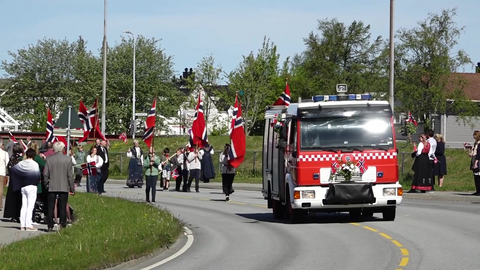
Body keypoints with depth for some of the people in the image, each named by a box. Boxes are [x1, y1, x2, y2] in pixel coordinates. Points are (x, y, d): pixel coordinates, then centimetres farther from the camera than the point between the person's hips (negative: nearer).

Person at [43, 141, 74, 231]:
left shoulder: (49, 159, -1)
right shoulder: (68, 159, -5)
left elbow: (45, 174, 2)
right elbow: (70, 175, -4)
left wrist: (46, 184, 16)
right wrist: (72, 187, 4)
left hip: (52, 187, 1)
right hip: (64, 187, -1)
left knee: (51, 207, 6)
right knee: (63, 207, 4)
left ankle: (50, 226, 5)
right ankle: (63, 225, 0)